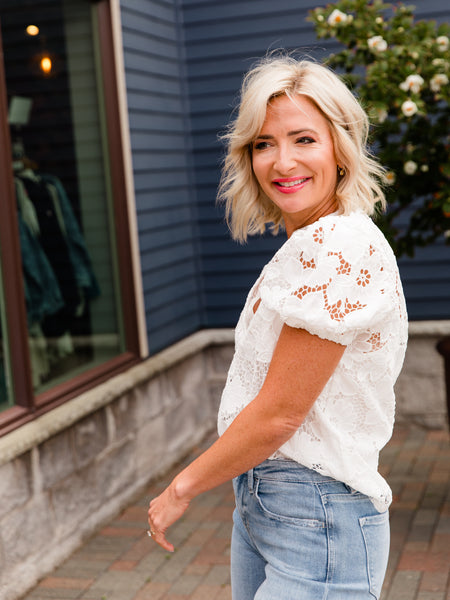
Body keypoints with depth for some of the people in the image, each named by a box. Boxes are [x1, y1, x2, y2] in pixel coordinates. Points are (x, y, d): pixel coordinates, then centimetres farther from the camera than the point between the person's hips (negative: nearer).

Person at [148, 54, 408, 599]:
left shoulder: (338, 247, -21)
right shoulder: (304, 246, 9)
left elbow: (279, 414, -20)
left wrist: (182, 488, -8)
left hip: (316, 519, -9)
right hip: (256, 501, 9)